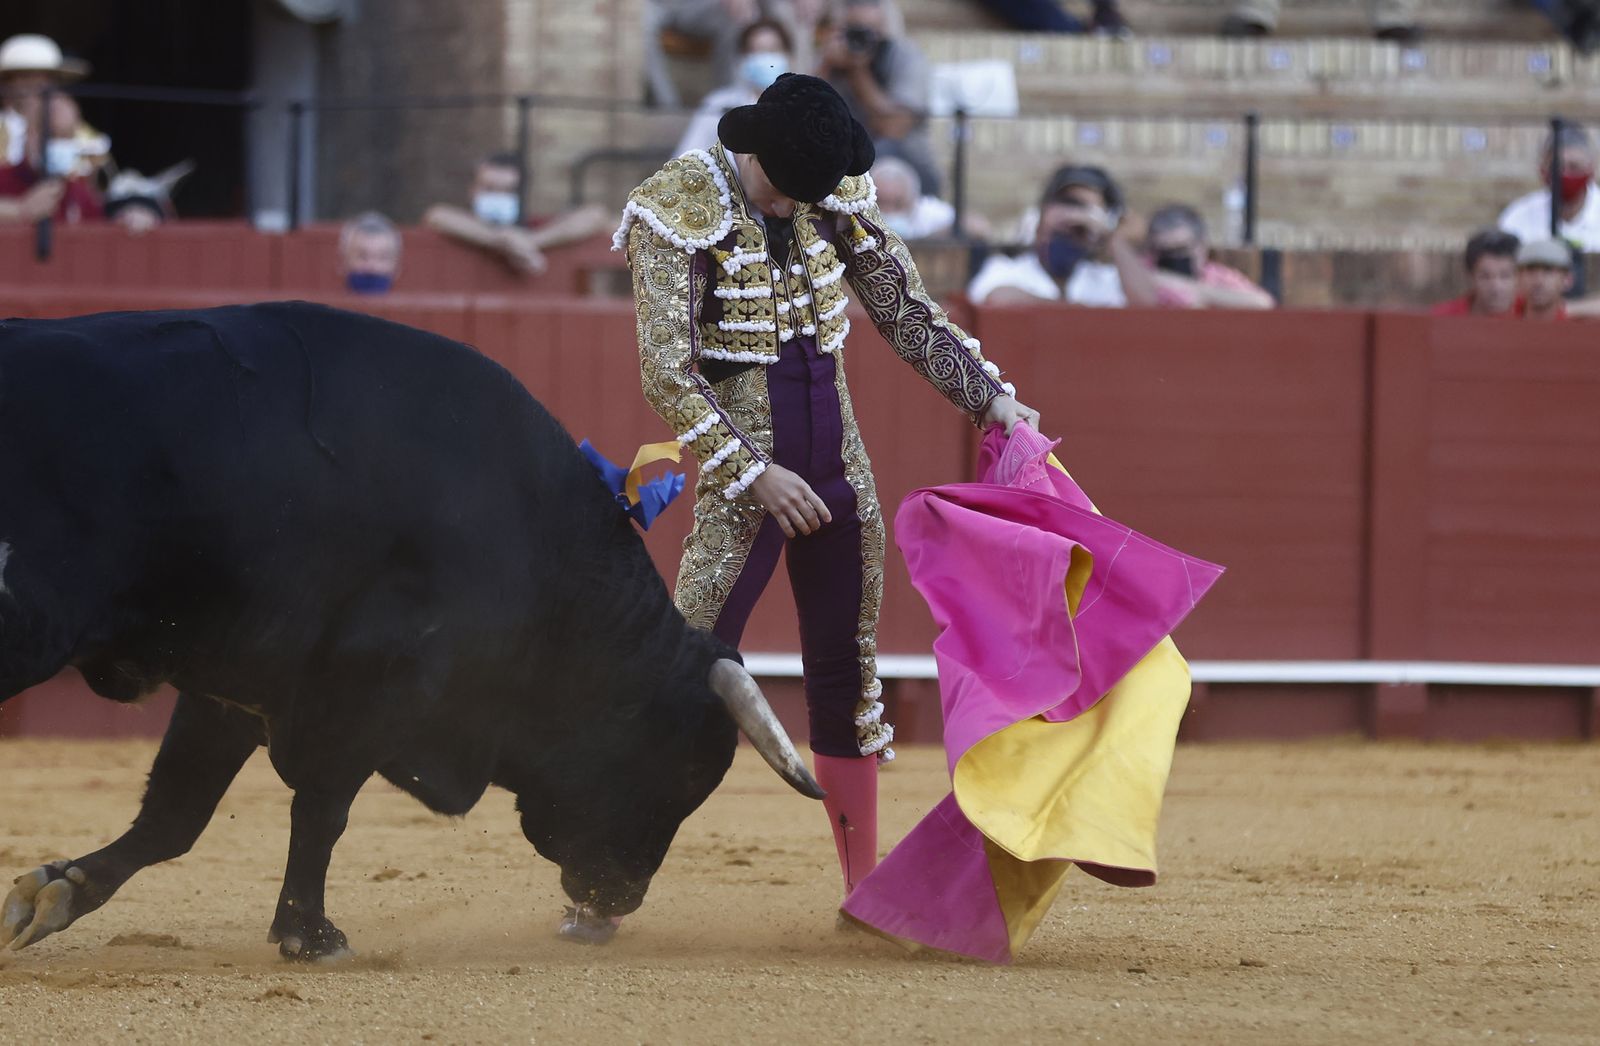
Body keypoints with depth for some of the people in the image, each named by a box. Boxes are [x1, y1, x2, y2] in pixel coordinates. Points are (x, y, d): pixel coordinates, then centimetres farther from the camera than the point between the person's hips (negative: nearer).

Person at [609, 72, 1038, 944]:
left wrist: (990, 396, 3)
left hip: (837, 470, 5)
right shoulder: (679, 212, -11)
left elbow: (909, 316, 14)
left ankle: (865, 893, 19)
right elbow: (668, 374, -15)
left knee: (848, 677, 10)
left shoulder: (835, 200, 4)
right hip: (744, 463, -5)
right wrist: (756, 473, -20)